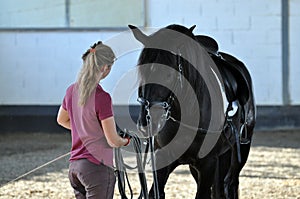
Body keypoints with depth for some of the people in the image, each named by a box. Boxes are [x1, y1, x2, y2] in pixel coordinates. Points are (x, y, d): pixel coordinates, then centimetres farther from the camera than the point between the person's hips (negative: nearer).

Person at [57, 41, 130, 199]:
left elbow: (61, 120, 24)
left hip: (74, 166, 8)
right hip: (97, 167, -8)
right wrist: (126, 141, 6)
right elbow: (113, 141, -15)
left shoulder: (72, 91, 4)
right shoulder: (101, 97, -19)